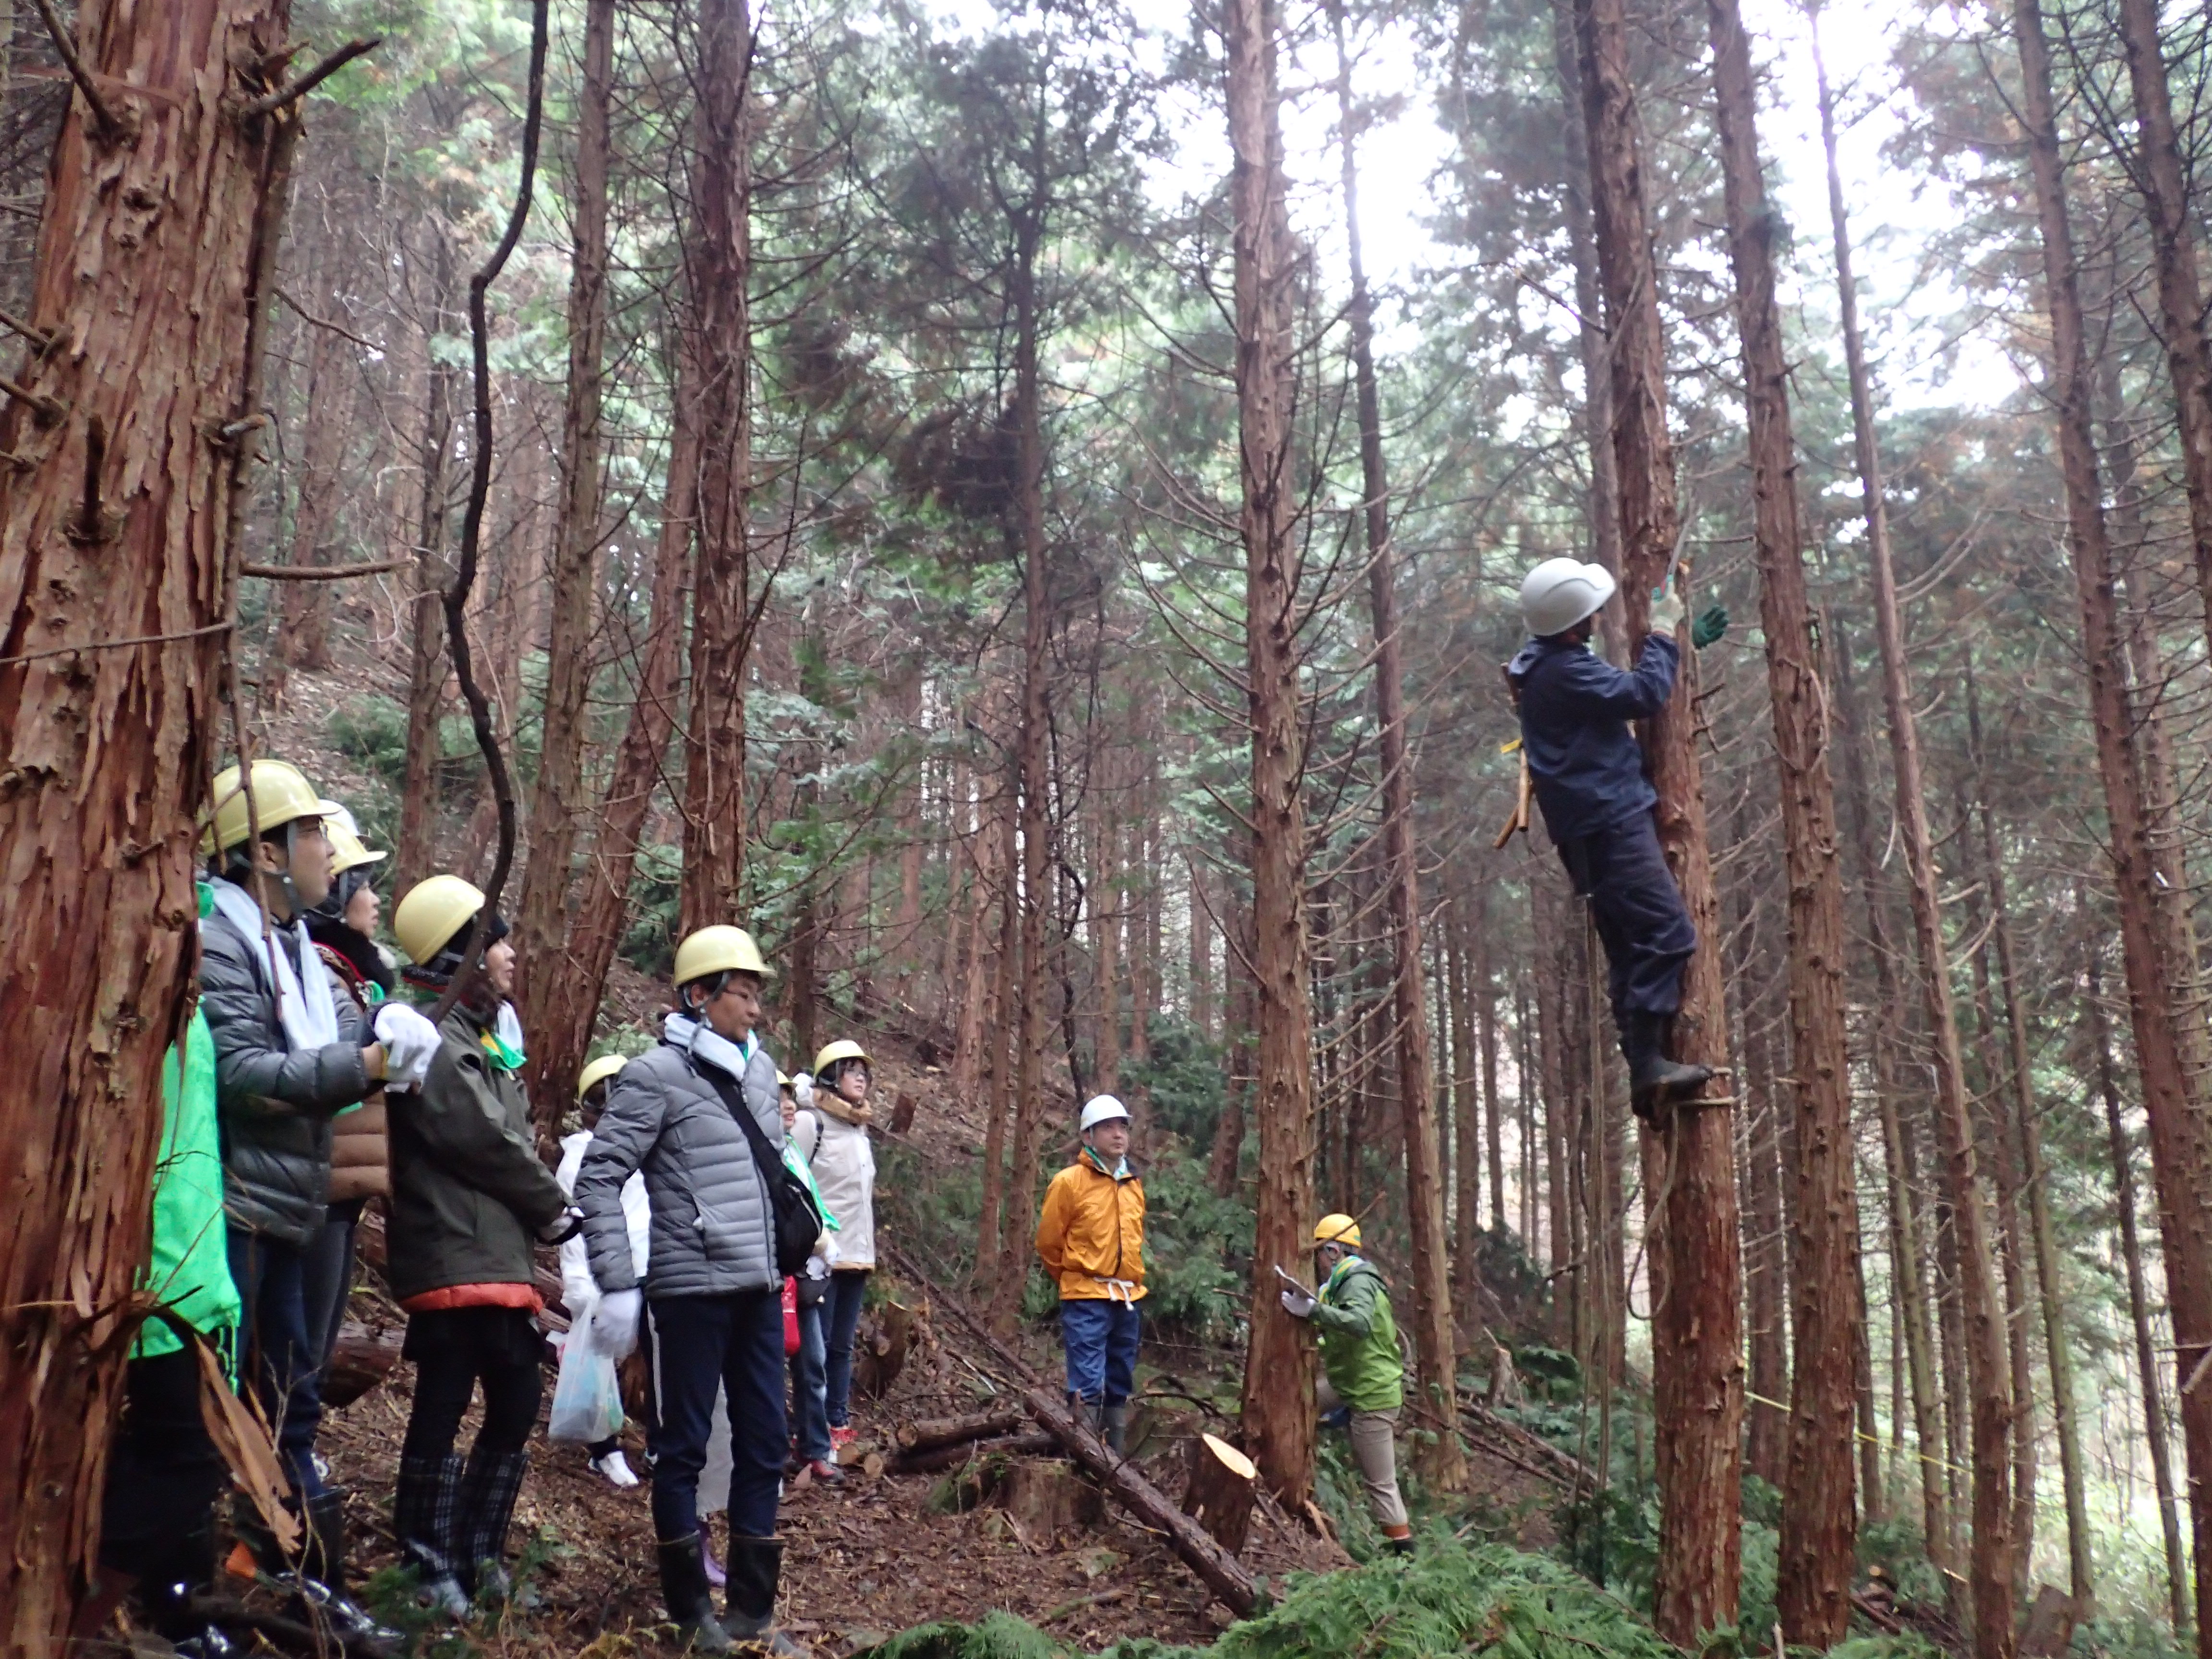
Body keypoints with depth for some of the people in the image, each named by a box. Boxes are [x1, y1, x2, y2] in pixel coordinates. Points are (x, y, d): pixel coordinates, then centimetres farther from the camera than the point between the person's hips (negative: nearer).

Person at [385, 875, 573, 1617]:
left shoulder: (482, 1033, 20)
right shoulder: (431, 1035, -12)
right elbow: (485, 1140, -15)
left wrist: (538, 1215, 1)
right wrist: (554, 1211, -4)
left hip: (500, 1256, 10)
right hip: (452, 1256, -10)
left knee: (517, 1403, 13)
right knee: (442, 1411, -1)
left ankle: (477, 1551, 25)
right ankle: (430, 1563, 12)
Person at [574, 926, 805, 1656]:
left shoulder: (760, 1068, 11)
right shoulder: (656, 1075, -9)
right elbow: (598, 1179, -11)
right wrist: (617, 1285, -14)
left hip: (760, 1291, 7)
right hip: (692, 1291, -6)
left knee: (764, 1444, 10)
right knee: (685, 1445, 6)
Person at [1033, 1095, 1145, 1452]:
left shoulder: (1133, 1184, 11)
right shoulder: (1070, 1182, -9)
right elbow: (1048, 1243, -2)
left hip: (1127, 1299, 7)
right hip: (1087, 1300, -7)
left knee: (1120, 1388, 13)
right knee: (1087, 1388, -11)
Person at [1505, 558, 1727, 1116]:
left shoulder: (1551, 664, 18)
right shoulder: (1565, 670, -16)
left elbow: (1626, 692, 30)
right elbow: (1644, 694, -22)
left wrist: (1682, 642, 27)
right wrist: (1665, 632, -8)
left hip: (1594, 828, 11)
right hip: (1610, 823, -11)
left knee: (1633, 950, 9)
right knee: (1670, 932, -16)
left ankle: (1644, 1069, 8)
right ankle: (1647, 1062, -20)